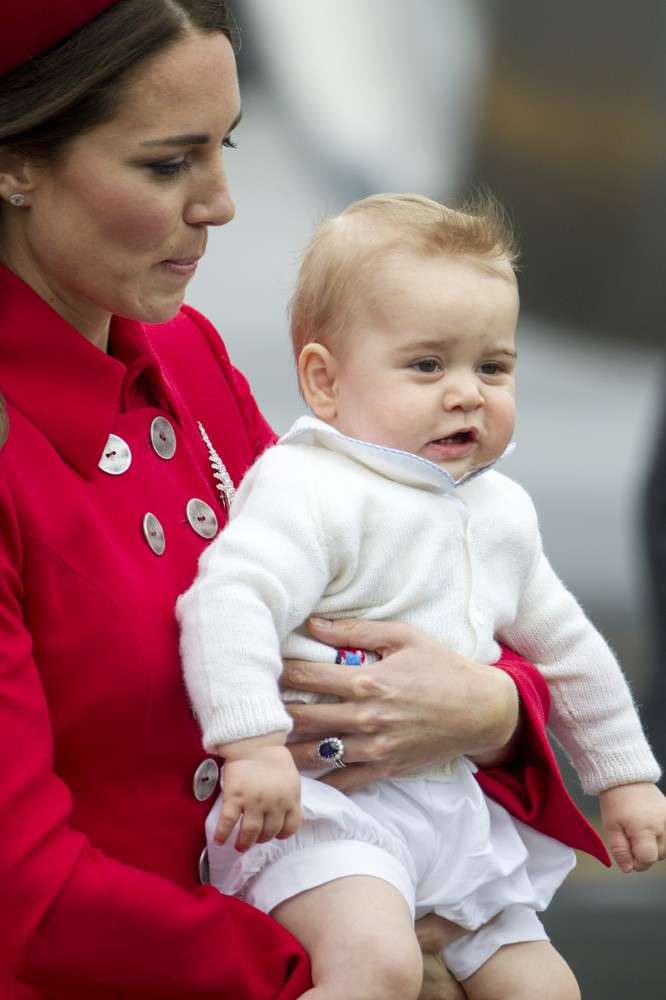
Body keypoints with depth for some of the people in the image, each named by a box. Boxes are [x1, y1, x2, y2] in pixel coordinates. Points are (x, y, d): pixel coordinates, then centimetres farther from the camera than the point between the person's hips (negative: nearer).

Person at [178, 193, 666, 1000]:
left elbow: (564, 647, 27)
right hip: (320, 801, -9)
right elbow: (227, 601, -29)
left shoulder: (499, 511, 14)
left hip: (448, 810, 9)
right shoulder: (314, 492, -15)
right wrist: (254, 744, -39)